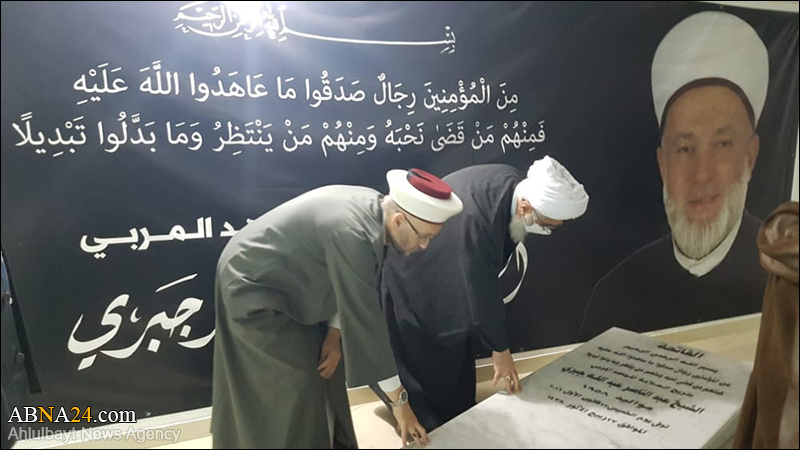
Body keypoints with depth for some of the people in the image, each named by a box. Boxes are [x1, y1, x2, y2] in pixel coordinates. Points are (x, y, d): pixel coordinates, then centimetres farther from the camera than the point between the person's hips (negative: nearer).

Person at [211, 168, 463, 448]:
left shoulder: (373, 208, -8)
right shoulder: (352, 233, -35)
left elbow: (348, 289, 5)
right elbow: (364, 319, -30)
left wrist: (334, 333, -4)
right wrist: (400, 401, -21)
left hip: (281, 282, 9)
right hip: (252, 289, -9)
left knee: (322, 373, 14)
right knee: (295, 392, -5)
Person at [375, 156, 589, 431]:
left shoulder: (514, 184, -16)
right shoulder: (472, 220, -42)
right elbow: (481, 291, -31)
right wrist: (500, 349, -19)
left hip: (451, 276, 8)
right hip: (413, 282, -8)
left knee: (458, 357, 19)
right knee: (429, 368, 5)